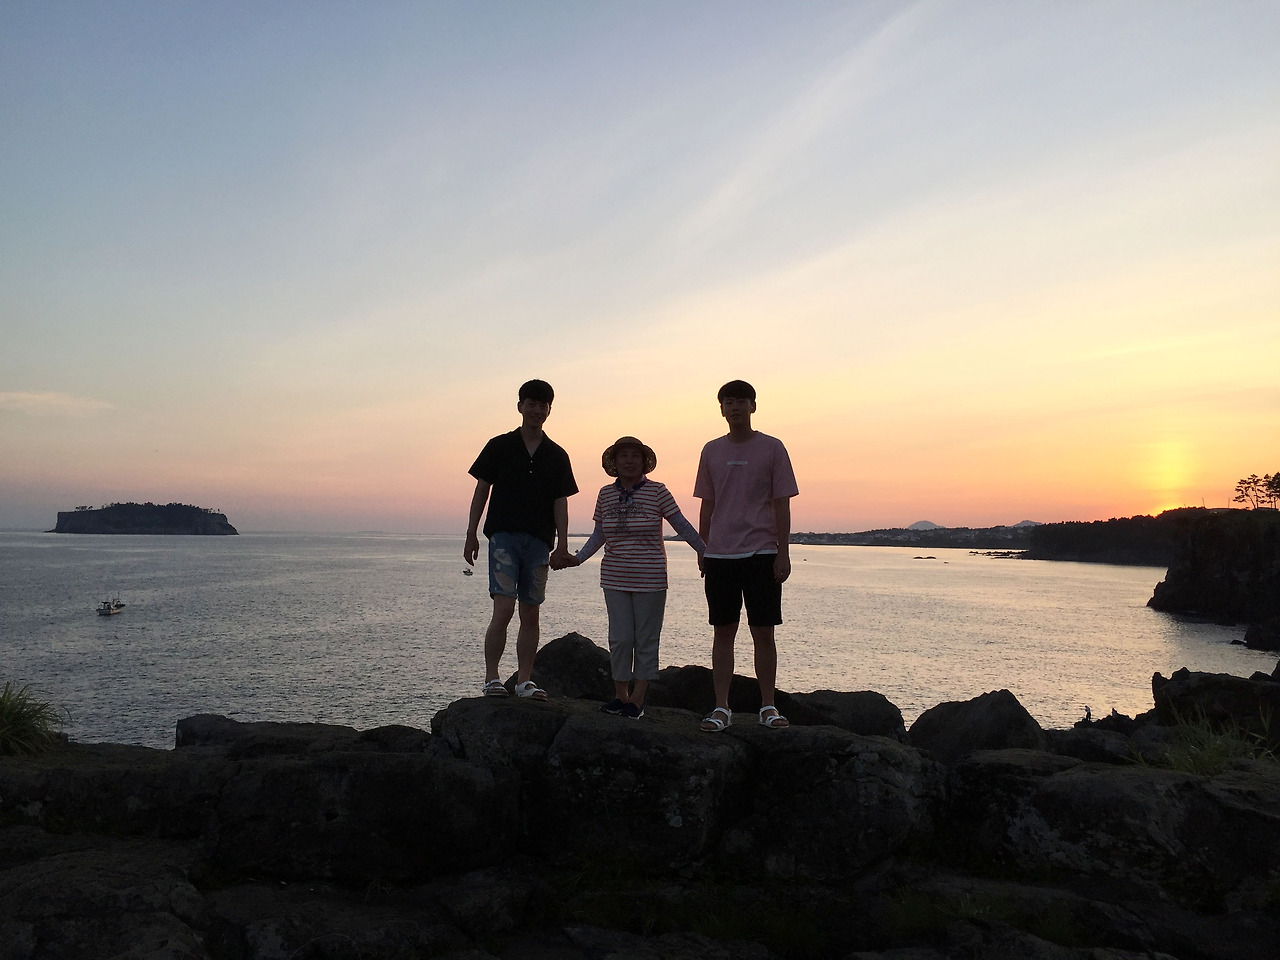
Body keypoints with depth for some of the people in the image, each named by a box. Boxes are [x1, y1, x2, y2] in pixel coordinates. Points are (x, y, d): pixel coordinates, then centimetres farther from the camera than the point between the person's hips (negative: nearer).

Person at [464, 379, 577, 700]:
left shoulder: (556, 455, 10)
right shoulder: (499, 446, 5)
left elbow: (560, 502, 8)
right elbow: (482, 491, 6)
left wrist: (562, 541, -4)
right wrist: (471, 534, 1)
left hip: (539, 541, 3)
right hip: (504, 537, -3)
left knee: (530, 614, 6)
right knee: (504, 609, -12)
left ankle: (525, 680, 13)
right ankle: (491, 678, -2)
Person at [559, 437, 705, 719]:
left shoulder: (657, 492, -4)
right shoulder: (606, 494, 6)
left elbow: (682, 526, -1)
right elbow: (599, 534, 13)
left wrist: (706, 552, -5)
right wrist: (578, 558, 2)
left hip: (650, 579, -3)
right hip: (615, 578, 3)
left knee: (646, 639, 3)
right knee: (619, 638, 4)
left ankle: (637, 699, 10)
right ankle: (621, 695, 17)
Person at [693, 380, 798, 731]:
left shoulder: (772, 448, 1)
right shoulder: (711, 451, 10)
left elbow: (781, 504, 0)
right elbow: (707, 506, 13)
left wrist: (783, 553, -6)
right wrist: (703, 550, 9)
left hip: (761, 553, -2)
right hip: (719, 555, 3)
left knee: (763, 633, 2)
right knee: (723, 632, 5)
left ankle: (768, 706, 13)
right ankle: (721, 707, 10)